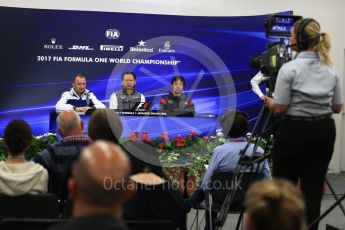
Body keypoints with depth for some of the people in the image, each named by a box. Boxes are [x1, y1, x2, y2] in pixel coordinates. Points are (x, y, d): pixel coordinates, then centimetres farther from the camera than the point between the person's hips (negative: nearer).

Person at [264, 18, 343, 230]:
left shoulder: (289, 68, -13)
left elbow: (279, 108, -12)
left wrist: (268, 101, 9)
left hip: (295, 131, -5)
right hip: (324, 131, 5)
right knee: (313, 188, 9)